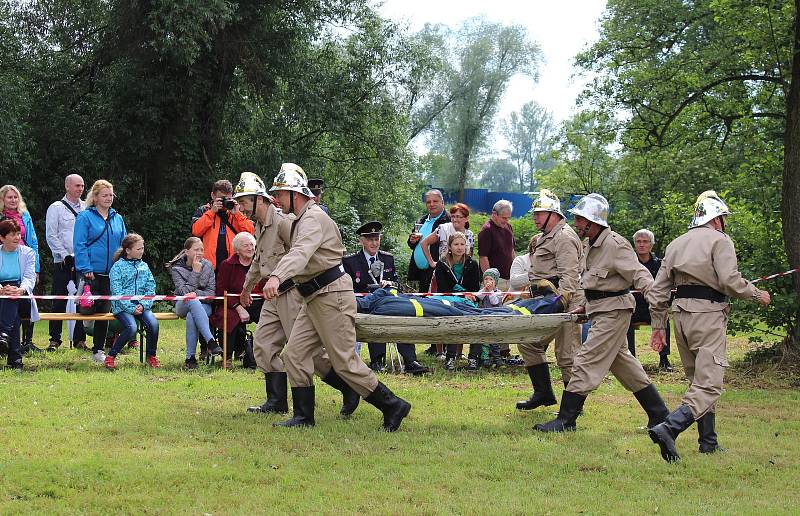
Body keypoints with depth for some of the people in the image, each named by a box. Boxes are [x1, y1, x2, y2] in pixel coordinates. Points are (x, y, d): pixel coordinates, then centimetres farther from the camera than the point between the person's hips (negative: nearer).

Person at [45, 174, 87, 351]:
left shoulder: (87, 208, 12)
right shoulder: (56, 208, 3)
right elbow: (51, 235, -3)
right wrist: (64, 255, -10)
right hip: (63, 262, -3)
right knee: (59, 302, -3)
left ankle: (80, 339, 8)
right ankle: (55, 339, 3)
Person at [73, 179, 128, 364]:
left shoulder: (117, 219, 12)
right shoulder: (85, 217, -4)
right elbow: (79, 245, -9)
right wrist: (86, 269, -16)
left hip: (111, 273, 6)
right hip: (92, 272, -6)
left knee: (104, 310, 7)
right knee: (92, 309, -9)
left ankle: (98, 351, 14)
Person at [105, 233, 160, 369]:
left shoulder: (144, 266, 15)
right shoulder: (118, 267, 0)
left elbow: (151, 289, 11)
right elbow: (117, 292, -7)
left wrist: (143, 305, -8)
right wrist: (131, 308, -15)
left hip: (141, 305, 4)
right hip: (122, 306, -4)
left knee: (153, 324, -25)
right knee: (131, 328, -31)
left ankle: (151, 356, -3)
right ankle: (111, 357, -13)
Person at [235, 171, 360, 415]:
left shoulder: (283, 221, -16)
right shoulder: (259, 226, 15)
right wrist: (247, 287, 43)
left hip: (292, 292, -10)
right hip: (274, 296, 10)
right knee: (264, 344, 5)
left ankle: (350, 389, 3)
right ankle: (277, 402, 8)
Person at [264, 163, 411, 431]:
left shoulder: (313, 219, -17)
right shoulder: (302, 219, 17)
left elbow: (300, 253, -37)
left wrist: (277, 277, -52)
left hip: (332, 296, -10)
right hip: (314, 299, 10)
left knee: (345, 362, -8)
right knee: (295, 354, 3)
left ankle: (393, 406, 2)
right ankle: (303, 416, 6)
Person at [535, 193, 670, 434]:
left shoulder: (615, 245, -18)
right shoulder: (593, 245, 12)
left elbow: (638, 273, -23)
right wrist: (586, 306, 20)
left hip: (613, 311, -10)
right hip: (601, 310, 10)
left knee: (586, 362, -10)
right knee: (623, 363, 15)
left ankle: (566, 418, -7)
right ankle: (659, 414, 23)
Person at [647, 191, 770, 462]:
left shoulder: (677, 244, 18)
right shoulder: (719, 241, -3)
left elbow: (659, 289, 15)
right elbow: (730, 280, -15)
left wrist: (658, 325, 20)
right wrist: (758, 295, 0)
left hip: (680, 313, 8)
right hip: (708, 314, -8)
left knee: (698, 379, 19)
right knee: (709, 385, -10)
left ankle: (708, 442, 22)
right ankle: (668, 428, -30)